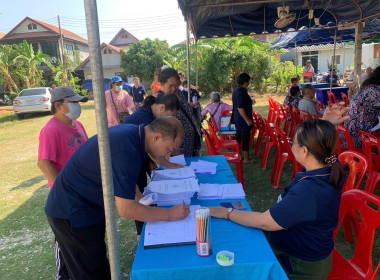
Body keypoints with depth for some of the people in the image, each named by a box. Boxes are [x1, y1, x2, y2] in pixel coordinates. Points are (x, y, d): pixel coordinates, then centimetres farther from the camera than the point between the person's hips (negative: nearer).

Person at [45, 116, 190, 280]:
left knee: (99, 262, 22)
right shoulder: (126, 150, -33)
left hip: (87, 205, 9)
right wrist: (169, 214, -21)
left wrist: (142, 200, 3)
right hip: (72, 214, -9)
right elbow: (126, 209, -30)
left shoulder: (132, 132, -4)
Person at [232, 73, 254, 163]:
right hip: (243, 120, -10)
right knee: (245, 139, 0)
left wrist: (250, 101, 29)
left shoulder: (236, 90, 9)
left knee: (239, 137, 18)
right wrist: (247, 120, -22)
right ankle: (246, 158, 10)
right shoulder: (241, 92, -22)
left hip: (237, 119, 10)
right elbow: (240, 108, -26)